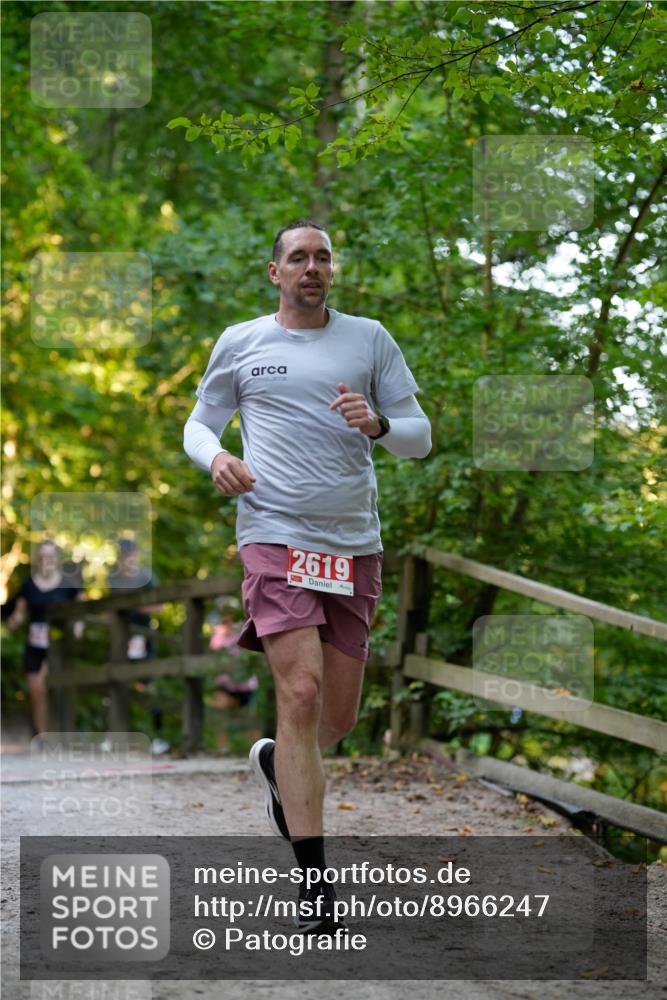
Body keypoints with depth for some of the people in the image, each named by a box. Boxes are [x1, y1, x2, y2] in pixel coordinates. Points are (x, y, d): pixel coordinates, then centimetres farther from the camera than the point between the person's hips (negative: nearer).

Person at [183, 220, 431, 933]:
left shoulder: (370, 339, 10)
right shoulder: (239, 343, 8)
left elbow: (420, 437, 9)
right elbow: (197, 424, 17)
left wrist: (378, 425, -13)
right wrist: (214, 458, -6)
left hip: (355, 544, 3)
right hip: (274, 534, -3)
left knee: (339, 716, 6)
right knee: (301, 691, -17)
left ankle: (277, 764, 43)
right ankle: (314, 880, -12)